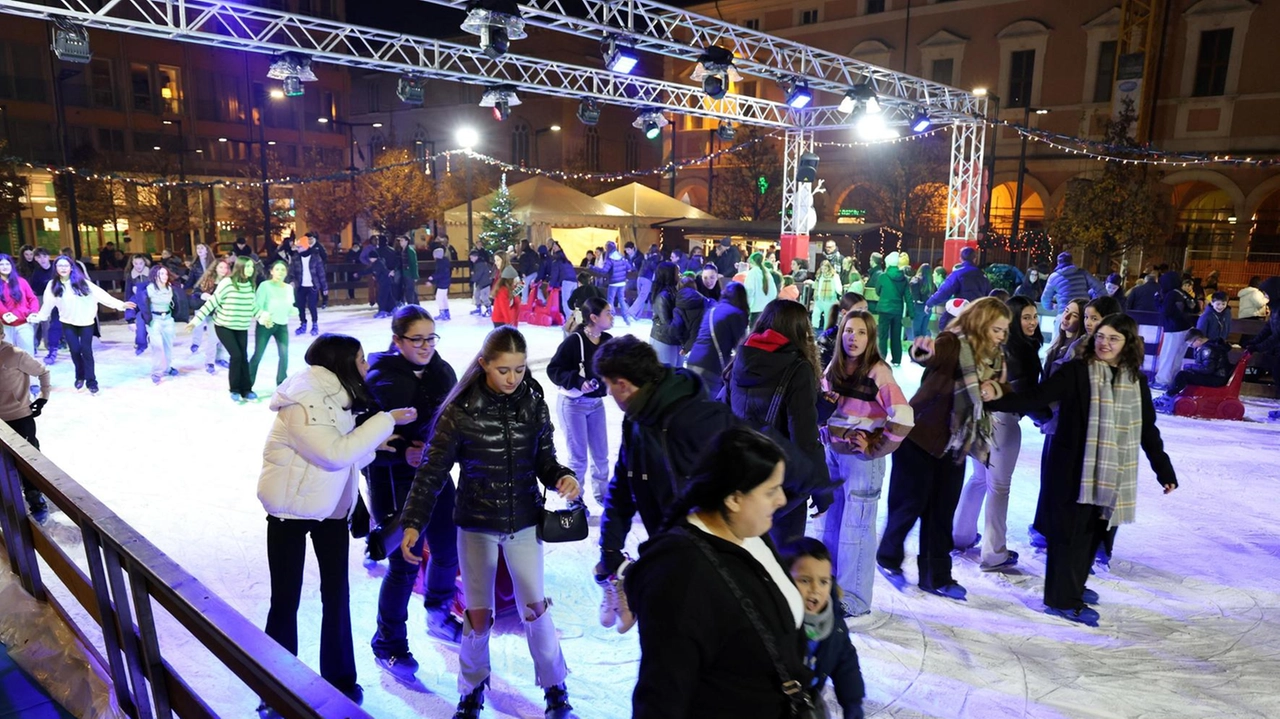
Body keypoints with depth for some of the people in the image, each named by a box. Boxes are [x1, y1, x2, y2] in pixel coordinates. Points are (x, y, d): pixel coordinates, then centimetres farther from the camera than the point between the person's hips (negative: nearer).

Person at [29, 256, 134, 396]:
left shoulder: (81, 282, -7)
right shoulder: (53, 285, -1)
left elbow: (100, 294, -14)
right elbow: (48, 303, 1)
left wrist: (119, 304, -22)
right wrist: (38, 317, -6)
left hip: (86, 322, -2)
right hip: (68, 323, 2)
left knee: (86, 351, -2)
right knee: (75, 351, 2)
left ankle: (91, 381, 5)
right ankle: (80, 377, 25)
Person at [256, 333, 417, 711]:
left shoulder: (335, 397, 2)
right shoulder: (302, 401, -22)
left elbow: (348, 452, 2)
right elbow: (335, 453, -29)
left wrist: (377, 444, -14)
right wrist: (387, 420, -26)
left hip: (331, 508, 7)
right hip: (291, 510, -7)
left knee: (336, 595, 9)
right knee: (286, 600, 4)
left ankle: (339, 680, 23)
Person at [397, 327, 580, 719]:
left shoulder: (534, 403, -7)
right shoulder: (460, 409, -14)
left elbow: (544, 460, 0)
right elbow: (432, 470, -10)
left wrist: (562, 478, -21)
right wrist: (412, 522, -14)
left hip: (524, 522, 1)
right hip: (476, 524, -1)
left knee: (535, 608, 7)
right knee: (478, 614, 9)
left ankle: (554, 686, 30)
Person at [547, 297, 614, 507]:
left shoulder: (608, 340, -4)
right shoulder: (574, 341, -22)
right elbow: (553, 369, -18)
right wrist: (578, 381, -28)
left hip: (596, 403, 6)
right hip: (573, 404, -6)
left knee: (601, 454, 15)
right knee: (578, 457, 4)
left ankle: (601, 493, 36)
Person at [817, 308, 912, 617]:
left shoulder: (877, 371, -15)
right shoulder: (834, 368, 4)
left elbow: (904, 418, -24)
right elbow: (822, 405, 21)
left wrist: (875, 448, -15)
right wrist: (824, 433, 4)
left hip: (861, 458, -7)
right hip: (831, 454, 7)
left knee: (855, 527, 2)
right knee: (827, 522, 15)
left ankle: (854, 598, 16)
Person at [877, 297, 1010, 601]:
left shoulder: (994, 358, 8)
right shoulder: (953, 343, -16)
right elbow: (928, 356, -36)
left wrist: (995, 389, -15)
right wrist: (921, 350, -61)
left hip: (955, 442, 7)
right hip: (921, 436, -7)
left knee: (943, 510, 11)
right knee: (911, 502, 2)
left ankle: (936, 576, 21)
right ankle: (888, 556, 25)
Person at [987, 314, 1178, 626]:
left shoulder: (1136, 380, 7)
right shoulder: (1076, 371, -8)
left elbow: (1147, 428, 13)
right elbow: (1037, 397, -15)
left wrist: (1164, 470, 15)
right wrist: (996, 401, -30)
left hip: (1111, 471, 6)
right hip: (1073, 467, -5)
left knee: (1094, 529, 14)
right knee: (1070, 529, -1)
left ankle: (1073, 586, 32)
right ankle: (1063, 599, 10)